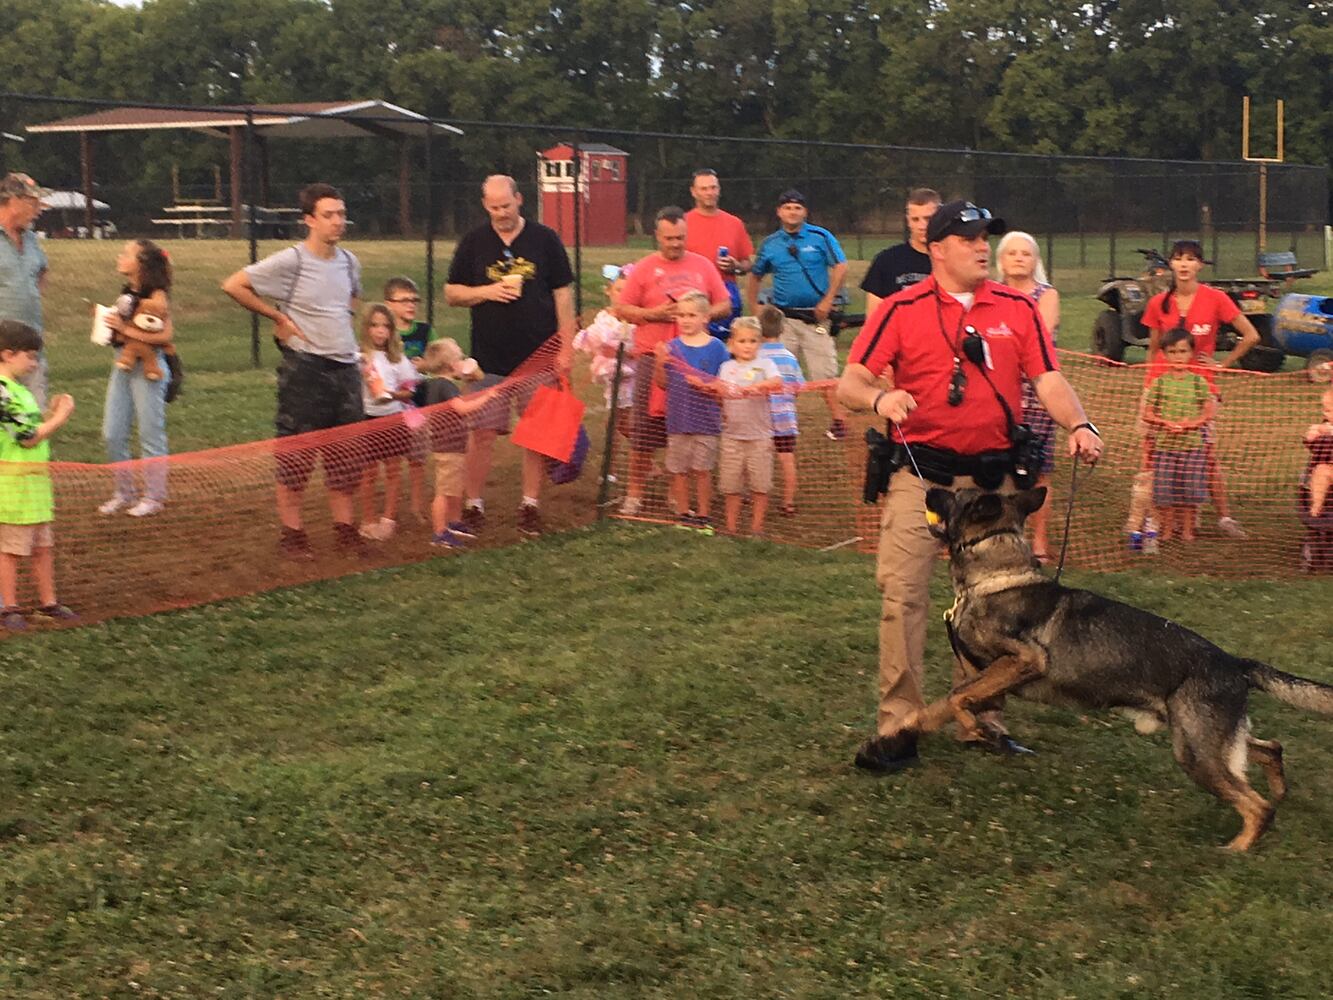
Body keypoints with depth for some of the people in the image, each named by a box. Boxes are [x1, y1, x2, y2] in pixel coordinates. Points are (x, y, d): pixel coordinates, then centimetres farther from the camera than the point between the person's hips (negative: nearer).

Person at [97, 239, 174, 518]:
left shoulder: (156, 296, -13)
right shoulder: (127, 293, 10)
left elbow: (165, 335, -21)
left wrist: (126, 329, -21)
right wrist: (110, 319, 2)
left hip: (147, 369, -8)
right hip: (123, 366, 8)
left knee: (150, 436, 1)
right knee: (112, 435, 8)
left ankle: (153, 497, 11)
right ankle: (124, 493, 21)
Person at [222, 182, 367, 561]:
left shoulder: (349, 261, 9)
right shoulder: (291, 261, -11)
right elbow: (234, 285, -11)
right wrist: (279, 318, -8)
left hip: (345, 365, 6)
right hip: (305, 368, -6)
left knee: (345, 454, 9)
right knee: (296, 455, 0)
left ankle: (344, 528, 18)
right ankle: (291, 532, 8)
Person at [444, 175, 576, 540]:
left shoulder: (545, 239, 3)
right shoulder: (473, 243, 6)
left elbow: (563, 294, 4)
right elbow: (451, 294, 10)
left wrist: (566, 346, -2)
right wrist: (487, 292, -9)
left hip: (538, 356, 0)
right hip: (489, 358, 0)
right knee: (482, 433, -1)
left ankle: (530, 505, 14)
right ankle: (474, 505, 10)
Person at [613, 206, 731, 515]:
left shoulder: (703, 266, 8)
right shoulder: (644, 269, 2)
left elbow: (725, 305, 11)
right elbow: (623, 310, 1)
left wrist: (703, 313, -9)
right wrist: (654, 314, -13)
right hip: (654, 357, -2)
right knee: (645, 431, -2)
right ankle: (634, 494, 7)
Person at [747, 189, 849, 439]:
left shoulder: (820, 237, -1)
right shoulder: (770, 245, 9)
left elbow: (840, 267, -4)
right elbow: (755, 275, 20)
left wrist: (828, 301, -11)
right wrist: (754, 307, 10)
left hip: (816, 316, -3)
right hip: (783, 317, 3)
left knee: (825, 372, -5)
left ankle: (838, 420, 0)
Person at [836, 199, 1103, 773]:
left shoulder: (1018, 309, 7)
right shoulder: (901, 310, -1)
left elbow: (1048, 380, 2)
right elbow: (849, 383, -6)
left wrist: (1077, 426, -17)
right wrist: (879, 397, -29)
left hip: (993, 475, 3)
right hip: (921, 473, -3)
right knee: (902, 594, -10)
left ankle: (979, 716, 23)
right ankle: (897, 726, -4)